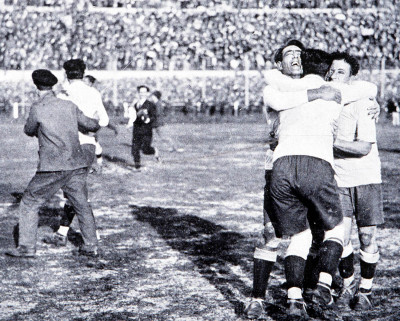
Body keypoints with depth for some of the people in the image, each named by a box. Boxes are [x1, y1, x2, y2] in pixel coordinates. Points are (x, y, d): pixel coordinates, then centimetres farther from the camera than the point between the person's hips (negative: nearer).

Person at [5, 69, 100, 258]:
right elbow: (91, 125, 19)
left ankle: (27, 247, 5)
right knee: (81, 205, 17)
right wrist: (96, 125, 42)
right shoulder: (69, 106, 8)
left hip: (52, 168, -5)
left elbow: (29, 131, 12)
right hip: (77, 165, 5)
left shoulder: (38, 109, -5)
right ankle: (91, 246, 19)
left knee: (29, 204, 8)